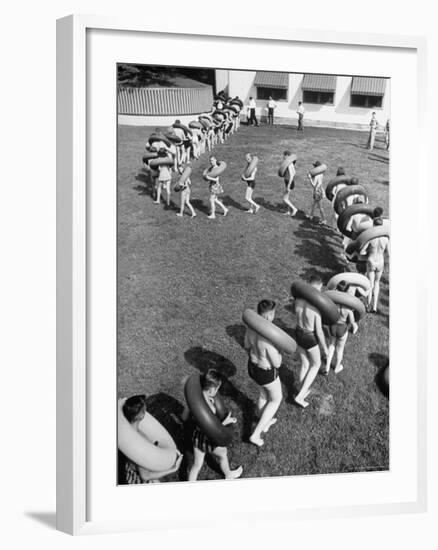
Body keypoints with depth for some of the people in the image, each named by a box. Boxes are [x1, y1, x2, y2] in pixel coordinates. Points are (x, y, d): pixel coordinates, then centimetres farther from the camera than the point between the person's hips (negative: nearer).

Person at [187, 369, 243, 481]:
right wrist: (225, 422, -20)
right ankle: (228, 475, 57)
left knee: (196, 464, 23)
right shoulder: (210, 408, -37)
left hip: (197, 436, 5)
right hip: (208, 440, -5)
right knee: (223, 454, 28)